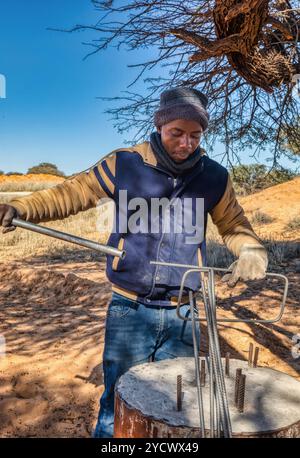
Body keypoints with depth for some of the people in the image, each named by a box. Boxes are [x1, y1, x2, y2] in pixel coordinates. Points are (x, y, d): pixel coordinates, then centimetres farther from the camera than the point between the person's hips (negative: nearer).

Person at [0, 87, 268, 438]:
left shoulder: (214, 177, 2)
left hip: (181, 313, 2)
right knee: (119, 405, 9)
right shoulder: (124, 164, -5)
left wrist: (251, 251, -7)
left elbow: (234, 225, 13)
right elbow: (72, 193, 0)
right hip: (129, 309, -1)